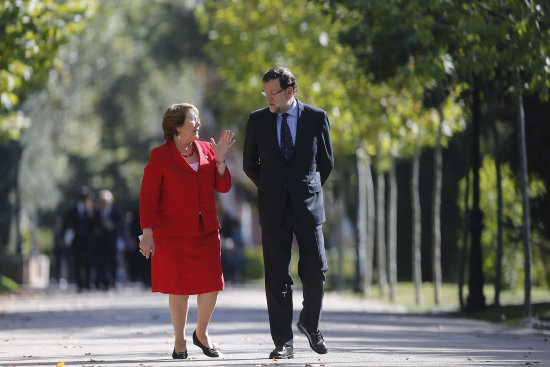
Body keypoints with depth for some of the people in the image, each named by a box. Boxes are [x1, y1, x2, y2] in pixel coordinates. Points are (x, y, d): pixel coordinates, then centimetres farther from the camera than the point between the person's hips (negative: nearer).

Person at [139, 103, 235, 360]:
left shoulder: (206, 150, 7)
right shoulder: (160, 156, -5)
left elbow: (223, 186, 5)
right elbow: (148, 197, -7)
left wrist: (219, 159, -10)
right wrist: (148, 233, -13)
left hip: (206, 232, 4)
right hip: (173, 232, -4)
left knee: (211, 283, -2)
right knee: (179, 286, 0)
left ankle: (201, 333, 20)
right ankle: (180, 341, 14)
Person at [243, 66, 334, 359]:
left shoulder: (316, 118, 1)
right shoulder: (257, 120, 5)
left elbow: (326, 162, 11)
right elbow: (250, 164, 15)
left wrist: (309, 190, 10)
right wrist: (269, 190, 11)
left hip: (308, 206, -1)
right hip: (274, 209, 1)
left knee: (315, 274, -1)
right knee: (277, 278, -1)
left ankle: (310, 324, 25)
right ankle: (283, 342, 3)